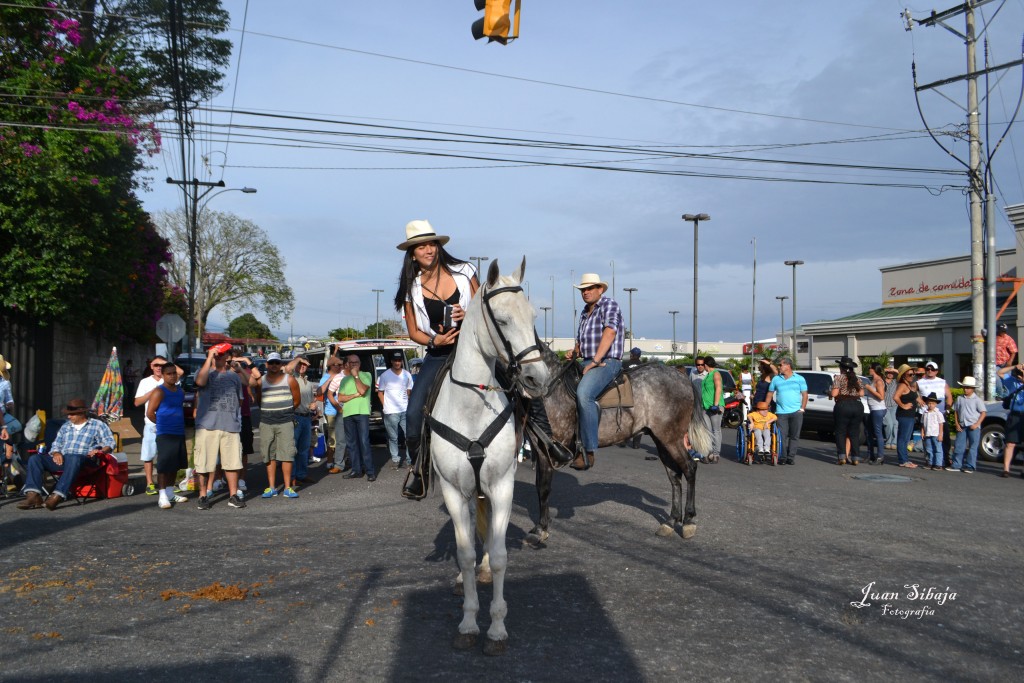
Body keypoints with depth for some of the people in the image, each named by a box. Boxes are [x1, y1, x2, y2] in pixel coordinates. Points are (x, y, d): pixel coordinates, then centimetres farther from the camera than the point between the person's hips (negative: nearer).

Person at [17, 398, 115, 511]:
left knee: (74, 459, -41)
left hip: (84, 459, -6)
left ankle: (58, 496, -51)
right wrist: (56, 453, 3)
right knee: (34, 459, -18)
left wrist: (100, 451, -15)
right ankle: (33, 496, -32)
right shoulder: (65, 426, 30)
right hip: (62, 459, 6)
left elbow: (110, 443, 6)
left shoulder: (98, 425, 14)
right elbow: (56, 444, 27)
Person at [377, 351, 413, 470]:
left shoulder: (407, 375, 7)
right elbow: (380, 392, 6)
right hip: (391, 412, -2)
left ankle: (410, 459, 10)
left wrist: (408, 405, 7)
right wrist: (385, 406, -2)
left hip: (405, 410, 2)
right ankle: (395, 460, 14)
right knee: (393, 438, 4)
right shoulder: (385, 375, -1)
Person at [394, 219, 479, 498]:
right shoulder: (412, 288, 3)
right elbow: (414, 332, 6)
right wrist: (434, 341, -14)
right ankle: (419, 468, 11)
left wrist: (470, 314, -15)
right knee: (414, 413, -12)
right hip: (438, 355, 1)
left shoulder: (463, 272, 1)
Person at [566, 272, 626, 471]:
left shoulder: (609, 305, -4)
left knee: (583, 394, -32)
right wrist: (574, 353, 4)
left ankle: (588, 452, -30)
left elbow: (610, 332, -18)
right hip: (587, 363, 9)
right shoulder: (585, 312, 22)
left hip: (607, 362, -9)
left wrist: (595, 361, -23)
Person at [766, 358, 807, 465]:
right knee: (782, 436, -3)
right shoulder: (776, 379, 10)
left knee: (794, 436, 1)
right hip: (781, 412, 1)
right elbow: (770, 394, 13)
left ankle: (791, 457, 6)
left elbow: (804, 394, 6)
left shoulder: (799, 379, 6)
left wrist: (802, 408, -3)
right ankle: (782, 457, 2)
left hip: (796, 412, -1)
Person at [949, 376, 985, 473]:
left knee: (973, 447, 0)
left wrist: (977, 424, -13)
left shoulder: (977, 399, -4)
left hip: (973, 427, -4)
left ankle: (970, 466, 5)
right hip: (962, 426, 4)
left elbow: (983, 413, -5)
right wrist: (957, 424, 3)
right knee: (958, 446, 3)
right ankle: (956, 465, 8)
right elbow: (956, 411, 12)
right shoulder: (960, 398, 8)